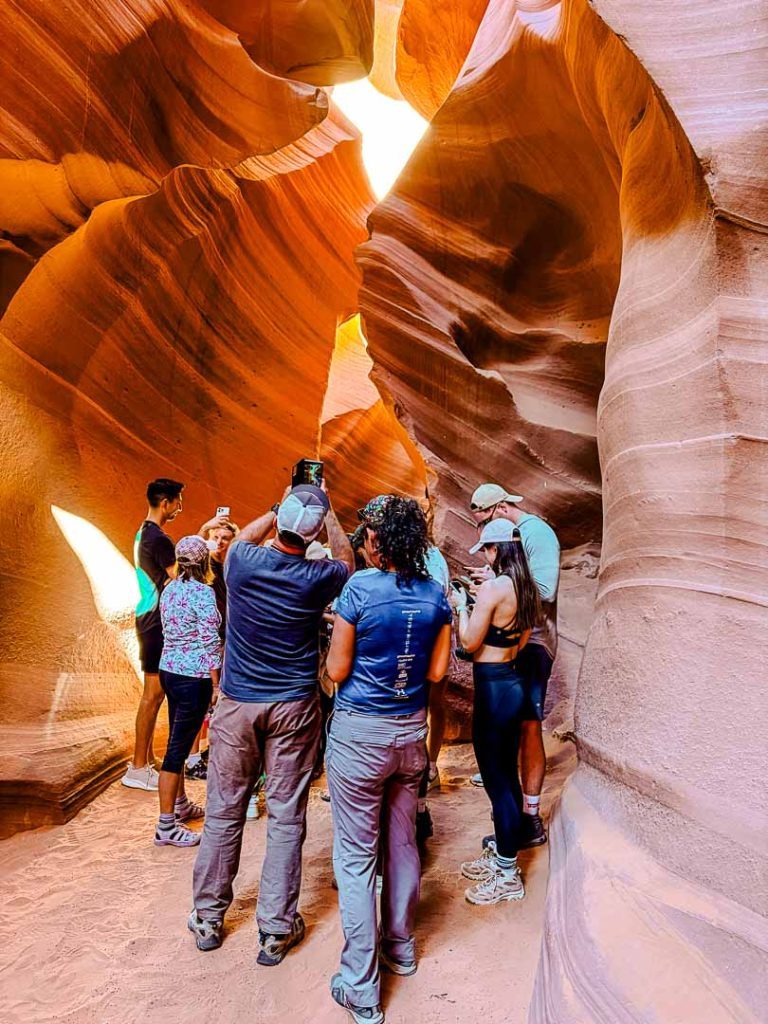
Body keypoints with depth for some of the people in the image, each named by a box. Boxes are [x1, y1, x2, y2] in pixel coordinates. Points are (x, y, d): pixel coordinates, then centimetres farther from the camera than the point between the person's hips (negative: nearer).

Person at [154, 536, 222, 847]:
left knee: (178, 741, 20)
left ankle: (180, 804, 36)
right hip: (193, 677, -8)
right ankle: (166, 826, 6)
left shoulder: (169, 589, 7)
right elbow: (210, 642, -17)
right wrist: (216, 686, -11)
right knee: (178, 747, -2)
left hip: (169, 670, 8)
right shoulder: (203, 592, -17)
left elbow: (170, 631, 13)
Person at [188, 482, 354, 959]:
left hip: (237, 704, 2)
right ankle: (277, 929, 19)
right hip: (293, 707, -2)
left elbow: (246, 535, 15)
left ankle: (208, 919, 31)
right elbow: (346, 559, 11)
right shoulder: (316, 578, -14)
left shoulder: (242, 561, -12)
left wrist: (281, 509, 22)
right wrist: (327, 512, 16)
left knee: (224, 812, 15)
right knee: (287, 817, 9)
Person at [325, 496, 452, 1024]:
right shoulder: (436, 594, -3)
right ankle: (401, 945, 40)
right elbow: (436, 671, 2)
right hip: (411, 732, 5)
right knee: (403, 842, 21)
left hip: (360, 734, -5)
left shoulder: (359, 588, -17)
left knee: (357, 856, 7)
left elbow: (337, 670, -12)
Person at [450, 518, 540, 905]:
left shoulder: (493, 587, -19)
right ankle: (501, 855, 34)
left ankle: (507, 876, 15)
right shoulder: (528, 589, 6)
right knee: (507, 774, 19)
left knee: (495, 780, 2)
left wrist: (461, 606, 1)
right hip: (514, 681, 9)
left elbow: (470, 642, -14)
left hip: (493, 687, -9)